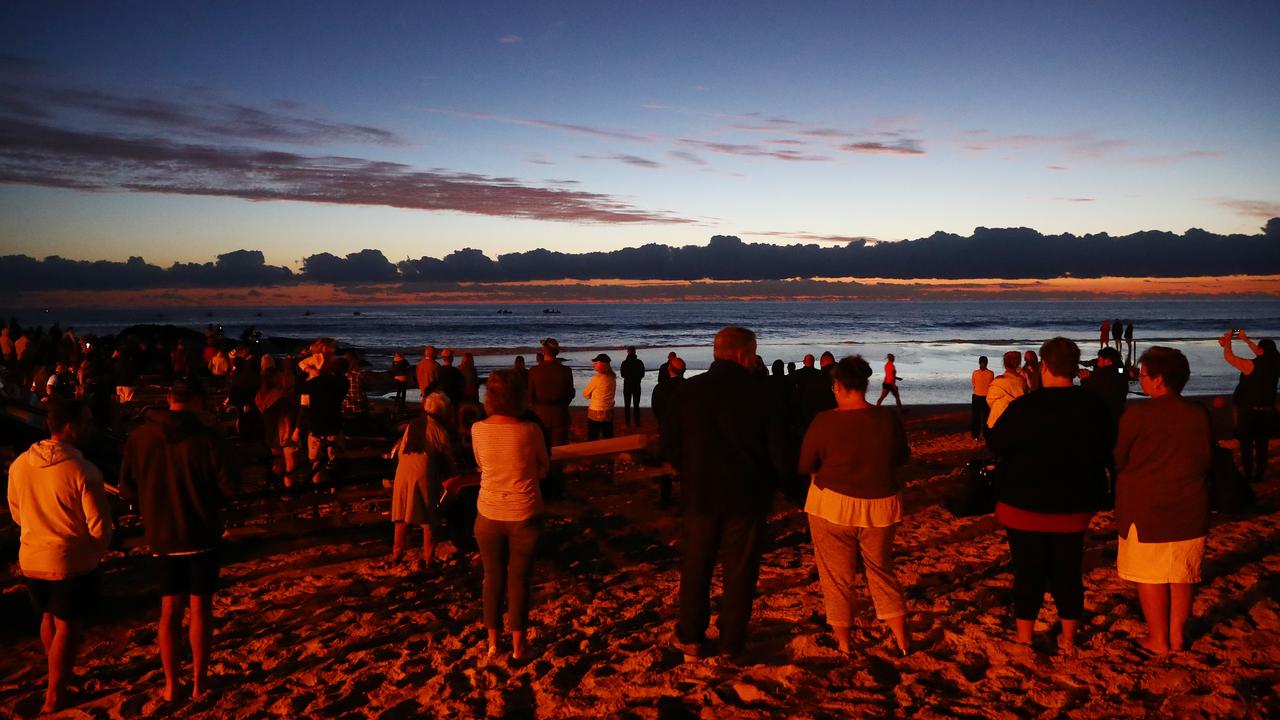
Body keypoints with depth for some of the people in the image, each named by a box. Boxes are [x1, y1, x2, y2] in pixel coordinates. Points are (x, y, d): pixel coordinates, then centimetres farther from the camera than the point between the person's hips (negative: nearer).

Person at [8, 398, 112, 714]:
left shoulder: (19, 465, -5)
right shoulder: (83, 471, -22)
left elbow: (16, 513, 9)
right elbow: (100, 526, -18)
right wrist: (98, 551, 1)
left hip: (31, 559, 6)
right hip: (72, 562, -6)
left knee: (48, 617, 25)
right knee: (67, 628, 9)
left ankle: (58, 675, 43)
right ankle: (55, 697, 17)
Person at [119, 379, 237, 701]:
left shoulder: (139, 437, -5)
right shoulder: (206, 437, -16)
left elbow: (127, 486, 3)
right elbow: (229, 484, -13)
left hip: (161, 535, 3)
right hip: (201, 534, -3)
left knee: (170, 608, 13)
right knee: (200, 607, 9)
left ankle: (171, 684, 17)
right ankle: (199, 681, 16)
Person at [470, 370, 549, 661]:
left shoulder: (478, 430, -9)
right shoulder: (530, 430, -17)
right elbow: (543, 467, 0)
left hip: (489, 515, 2)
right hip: (524, 515, -2)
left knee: (493, 578, 17)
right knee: (519, 580, 12)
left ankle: (493, 642, 27)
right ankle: (518, 645, 22)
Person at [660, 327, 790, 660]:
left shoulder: (688, 390, -5)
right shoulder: (761, 393, -11)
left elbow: (670, 446, 0)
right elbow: (779, 449, -8)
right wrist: (768, 482, 11)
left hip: (699, 495, 2)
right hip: (747, 498, -1)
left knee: (695, 567, 15)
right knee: (740, 571, 11)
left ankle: (690, 637, 24)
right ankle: (731, 643, 19)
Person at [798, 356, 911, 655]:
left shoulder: (825, 421, -17)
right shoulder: (889, 418, -9)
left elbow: (805, 465, -6)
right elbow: (902, 457, 7)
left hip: (833, 505, -3)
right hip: (880, 506, 3)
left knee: (837, 575, 14)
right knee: (881, 570, 22)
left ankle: (843, 644, 25)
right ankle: (902, 641, 28)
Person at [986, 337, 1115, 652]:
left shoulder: (1025, 407, -21)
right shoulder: (1095, 407, -5)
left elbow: (996, 443, -9)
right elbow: (1107, 452, 6)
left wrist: (996, 414, 9)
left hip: (1025, 508, -3)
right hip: (1074, 508, 4)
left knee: (1028, 574, 9)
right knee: (1069, 573, 16)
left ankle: (1024, 640, 20)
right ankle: (1068, 639, 28)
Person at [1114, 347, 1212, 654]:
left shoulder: (1137, 415, -16)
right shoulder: (1200, 414, -2)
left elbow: (1117, 459, -4)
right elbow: (1208, 459, 12)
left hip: (1146, 510, -5)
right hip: (1190, 511, 5)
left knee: (1150, 577, 6)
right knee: (1182, 576, 14)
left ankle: (1158, 639, 13)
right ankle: (1177, 635, 24)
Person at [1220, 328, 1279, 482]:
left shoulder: (1251, 365, -19)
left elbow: (1228, 357, -10)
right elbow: (1262, 354, 17)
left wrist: (1228, 340, 6)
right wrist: (1245, 339, 23)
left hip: (1249, 412, -5)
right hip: (1267, 412, 5)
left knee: (1246, 445, 7)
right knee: (1262, 445, 14)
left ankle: (1248, 475, 11)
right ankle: (1259, 474, 21)